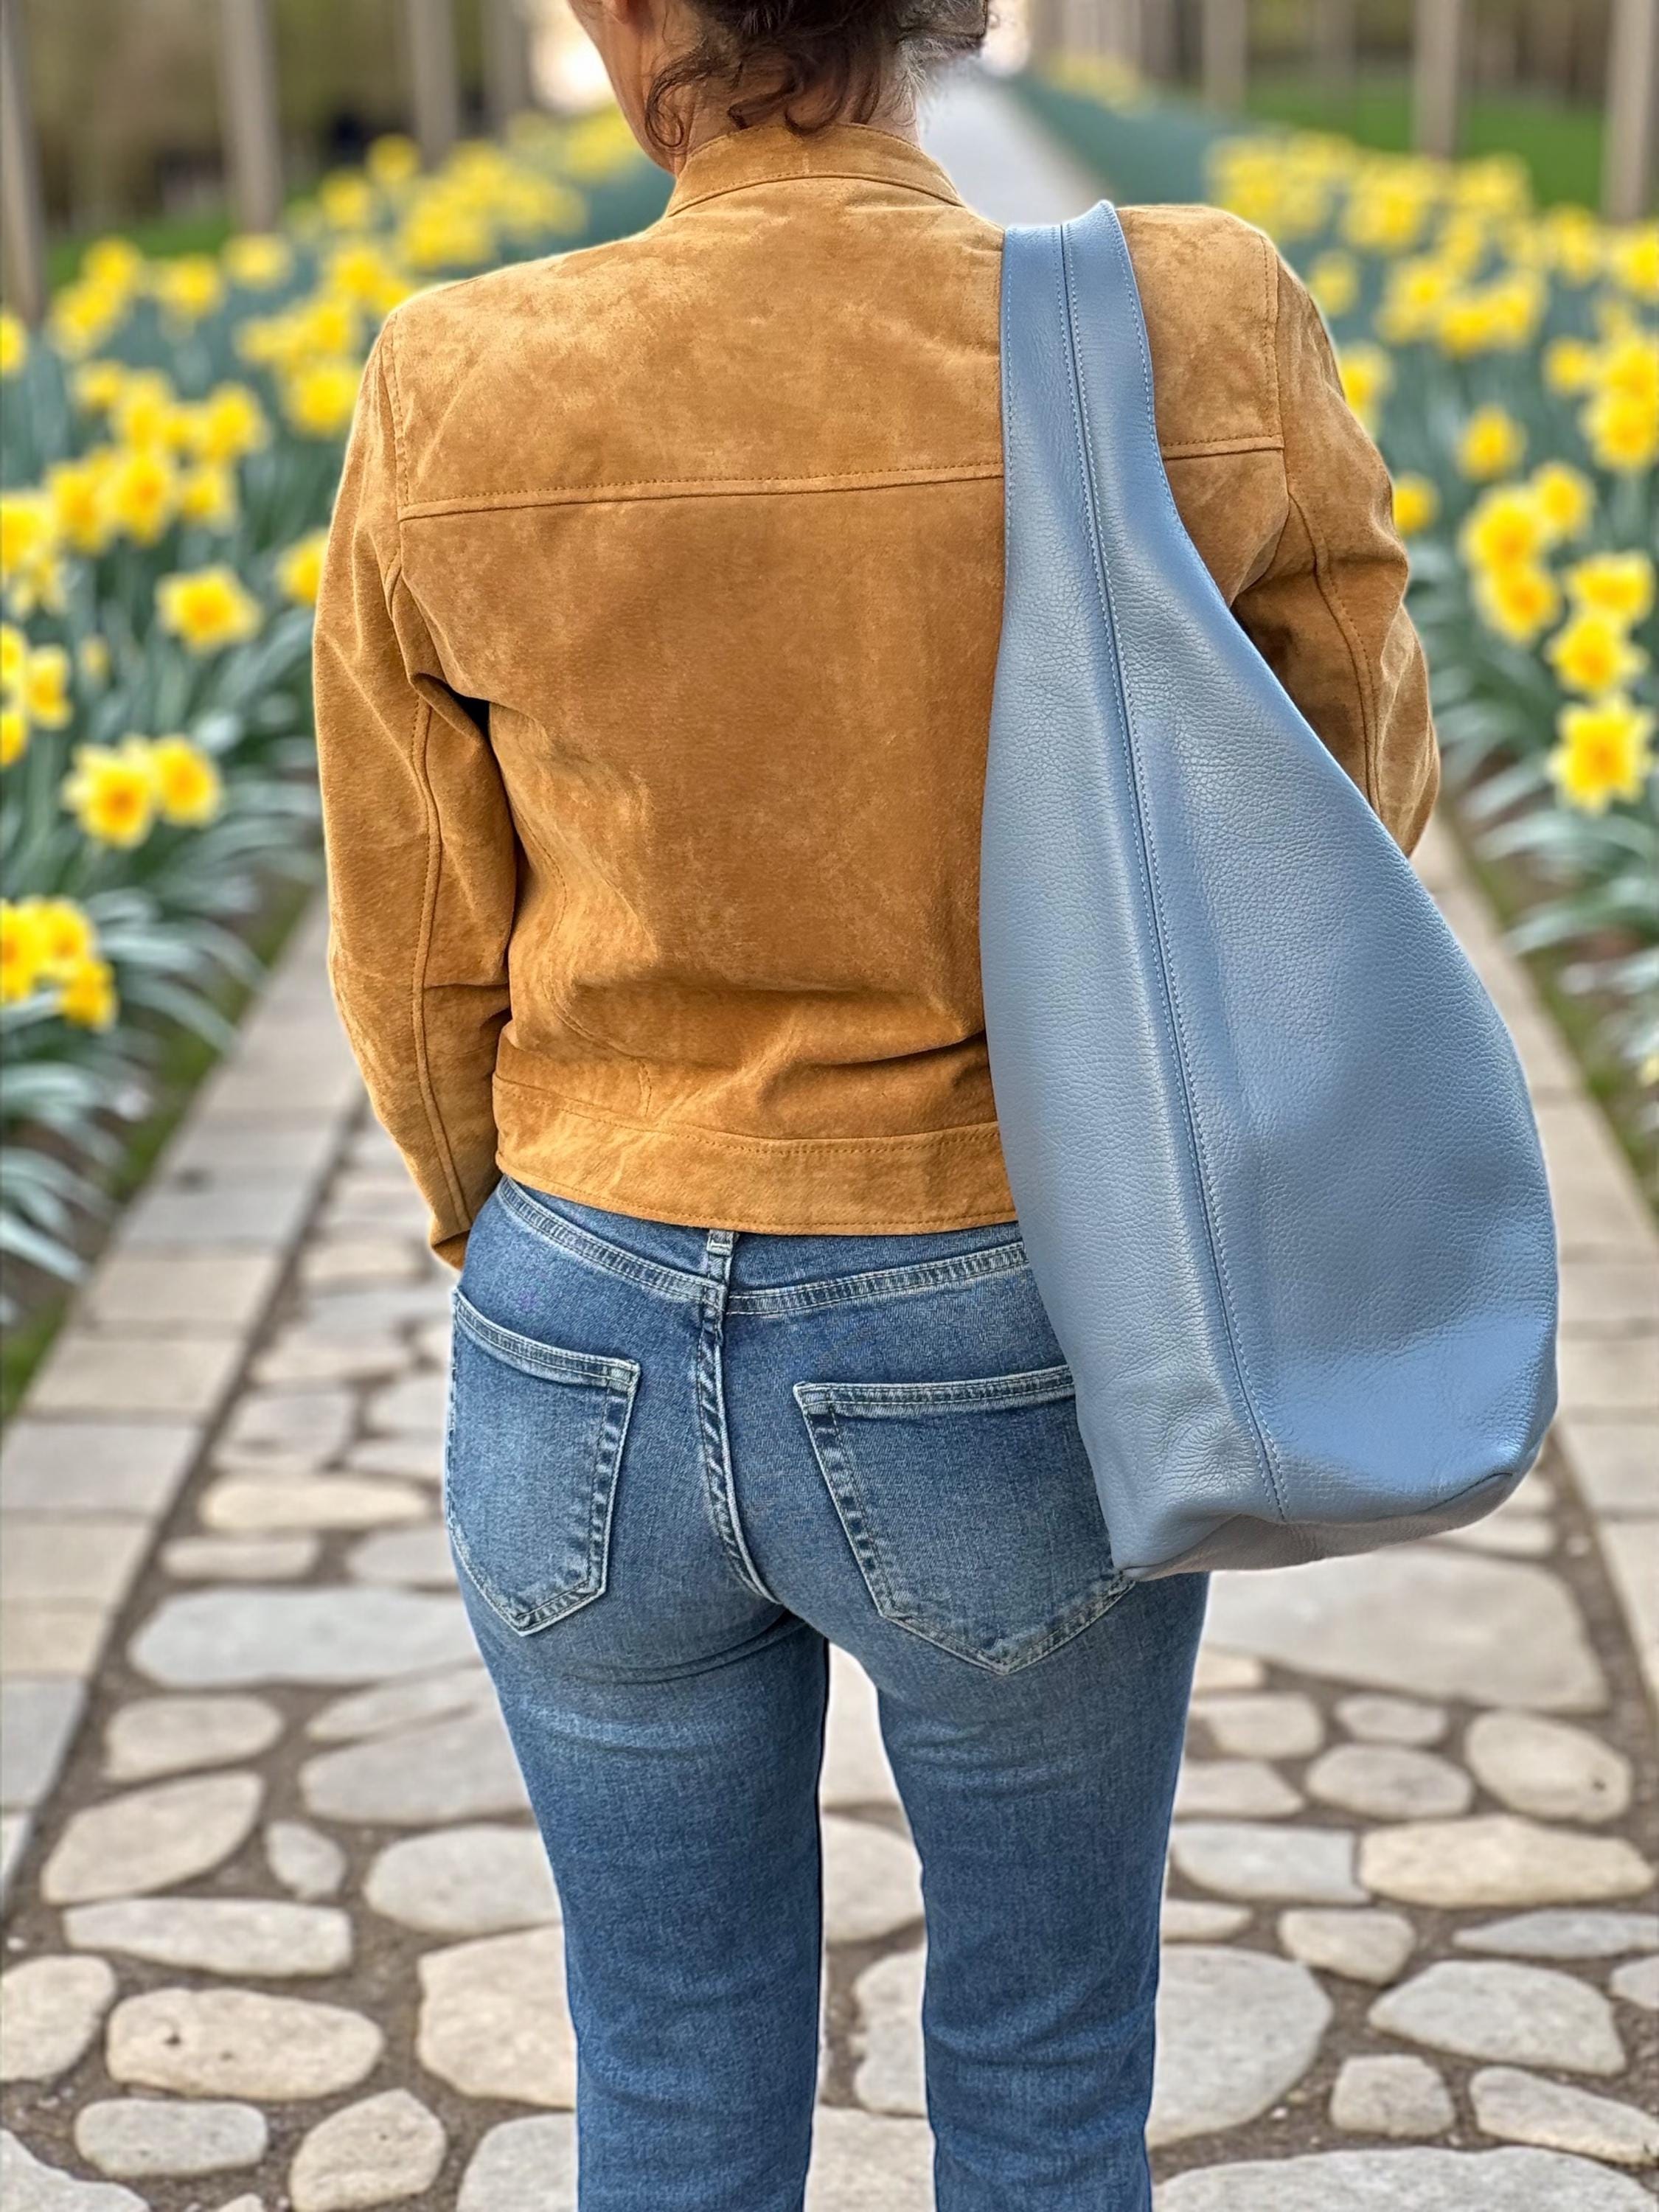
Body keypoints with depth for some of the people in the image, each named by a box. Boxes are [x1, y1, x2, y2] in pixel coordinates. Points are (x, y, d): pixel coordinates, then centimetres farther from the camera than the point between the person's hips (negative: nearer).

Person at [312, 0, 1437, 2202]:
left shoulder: (456, 405, -14)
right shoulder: (1197, 350, -17)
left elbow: (424, 977, -3)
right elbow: (1354, 785, 1)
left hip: (597, 1375, 1)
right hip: (1011, 1374, -1)